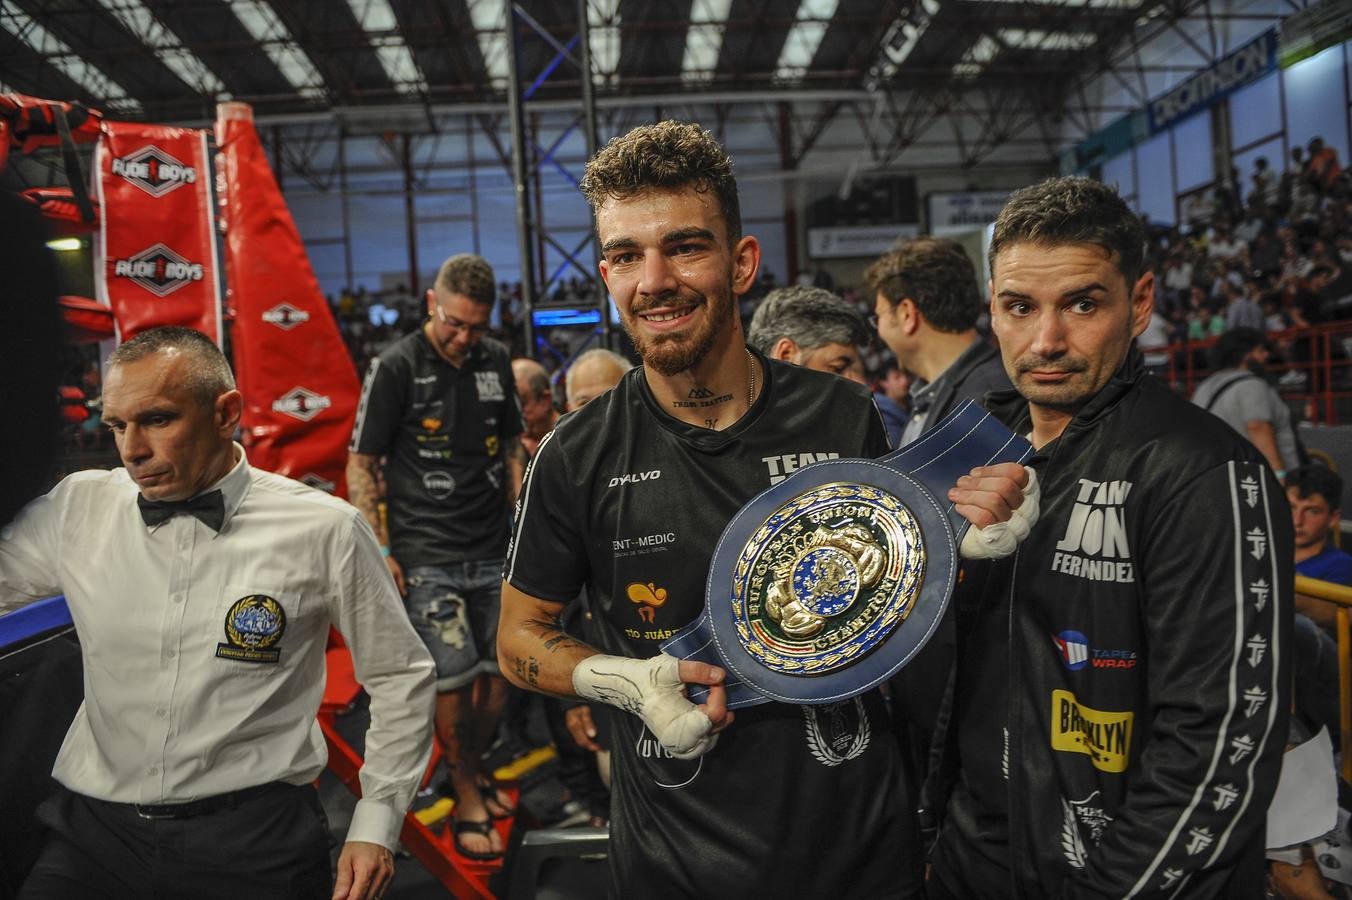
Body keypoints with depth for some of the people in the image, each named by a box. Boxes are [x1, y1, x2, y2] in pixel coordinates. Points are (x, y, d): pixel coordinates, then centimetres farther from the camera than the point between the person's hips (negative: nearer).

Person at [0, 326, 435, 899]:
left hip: (254, 828, -3)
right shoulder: (77, 508, 0)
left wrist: (377, 824, -2)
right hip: (96, 823, 3)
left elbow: (401, 677, 0)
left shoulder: (325, 530, -8)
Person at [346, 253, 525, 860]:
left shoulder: (495, 361, 9)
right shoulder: (396, 368, -6)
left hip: (494, 551, 5)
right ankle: (466, 799, 16)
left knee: (501, 672, 10)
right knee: (454, 677, -4)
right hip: (427, 555, -5)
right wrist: (378, 551, -9)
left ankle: (473, 769, 34)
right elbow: (361, 464, -4)